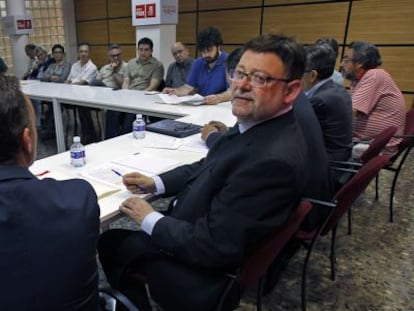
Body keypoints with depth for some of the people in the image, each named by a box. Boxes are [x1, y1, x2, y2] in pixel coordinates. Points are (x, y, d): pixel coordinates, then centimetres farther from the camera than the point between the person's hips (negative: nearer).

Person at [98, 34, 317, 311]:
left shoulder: (274, 159, -34)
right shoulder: (259, 125, -4)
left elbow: (213, 246, -30)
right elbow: (208, 168, 9)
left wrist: (150, 220, -16)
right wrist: (155, 183, -2)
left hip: (205, 273, -8)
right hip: (197, 231, 8)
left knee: (111, 242, 9)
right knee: (122, 235, 20)